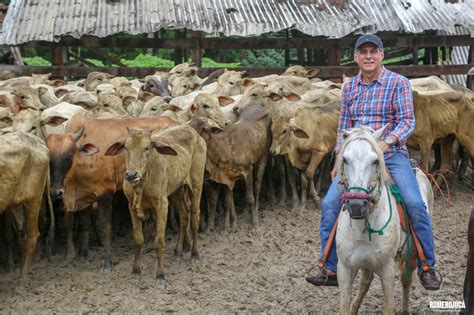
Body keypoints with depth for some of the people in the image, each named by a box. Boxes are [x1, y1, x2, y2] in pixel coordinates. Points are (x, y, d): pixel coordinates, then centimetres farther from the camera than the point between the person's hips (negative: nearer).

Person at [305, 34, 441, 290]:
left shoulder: (398, 83, -2)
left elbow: (407, 121, -10)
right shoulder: (349, 87, 12)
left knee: (415, 205, -22)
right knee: (330, 204, -13)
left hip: (391, 155, -3)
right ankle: (329, 269, -3)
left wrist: (387, 142, -28)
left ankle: (427, 268, -5)